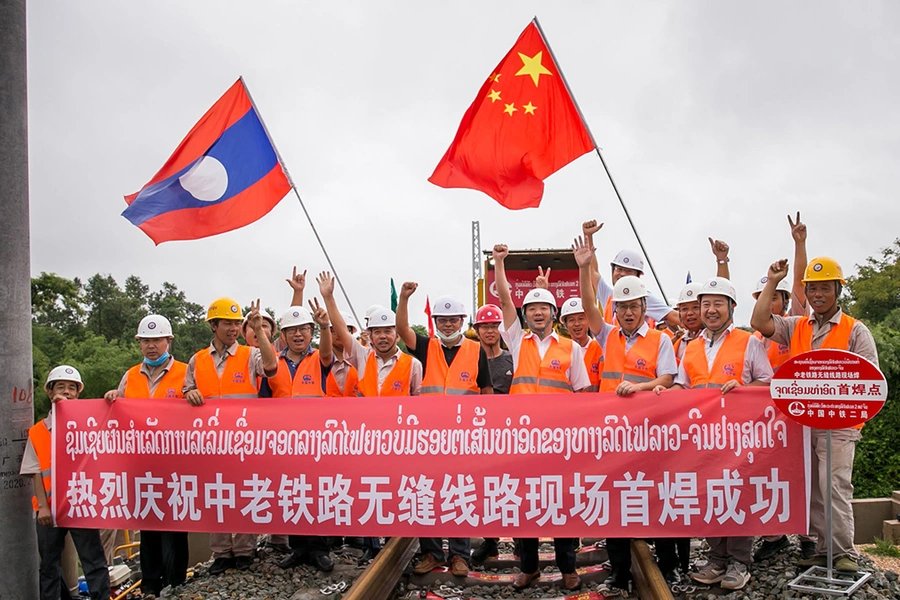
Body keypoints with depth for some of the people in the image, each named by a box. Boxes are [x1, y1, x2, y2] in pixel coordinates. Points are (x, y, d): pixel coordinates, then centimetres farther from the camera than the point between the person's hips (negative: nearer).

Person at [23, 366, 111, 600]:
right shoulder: (37, 432, 6)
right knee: (49, 564, 10)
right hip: (50, 508, 1)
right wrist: (42, 506, -8)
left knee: (94, 560, -1)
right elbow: (36, 473, 3)